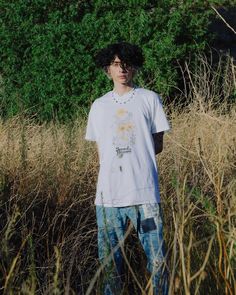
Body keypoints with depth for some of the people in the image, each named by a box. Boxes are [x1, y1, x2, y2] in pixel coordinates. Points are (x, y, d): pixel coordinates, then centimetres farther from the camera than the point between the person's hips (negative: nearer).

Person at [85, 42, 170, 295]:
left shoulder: (150, 99, 7)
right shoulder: (99, 106, 13)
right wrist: (125, 157, -1)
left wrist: (127, 157, 0)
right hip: (108, 195, 2)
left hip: (145, 193, -2)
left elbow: (157, 145, 8)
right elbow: (101, 152, 15)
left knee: (157, 259, -5)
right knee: (110, 261, 5)